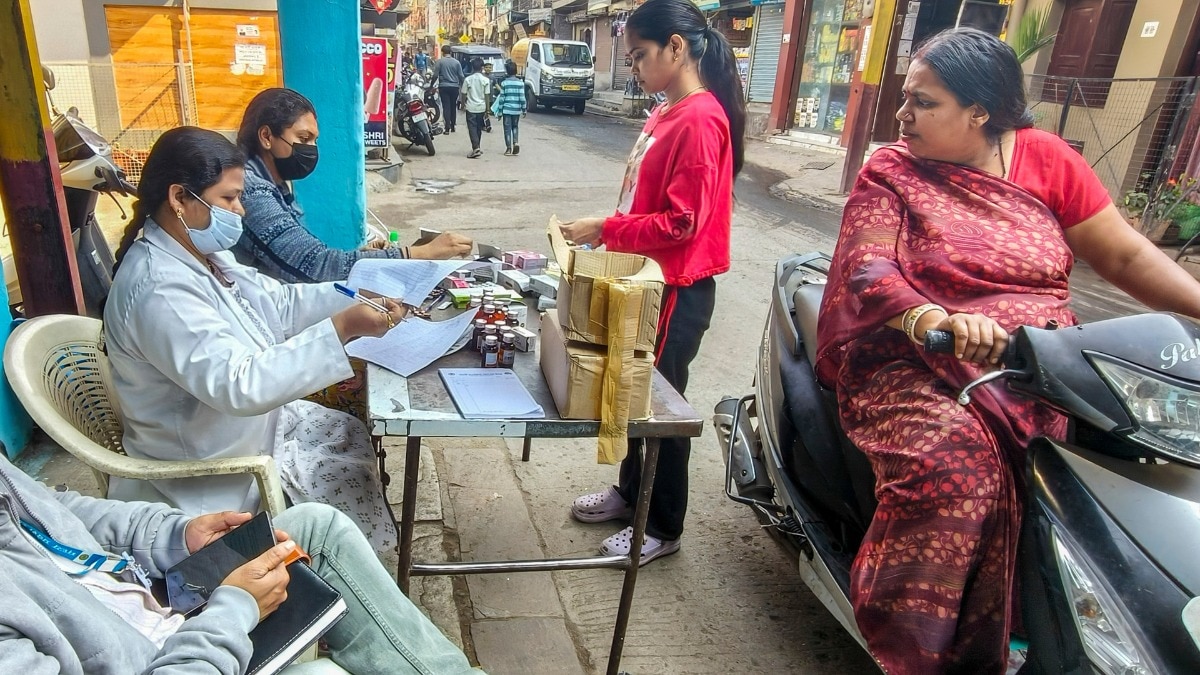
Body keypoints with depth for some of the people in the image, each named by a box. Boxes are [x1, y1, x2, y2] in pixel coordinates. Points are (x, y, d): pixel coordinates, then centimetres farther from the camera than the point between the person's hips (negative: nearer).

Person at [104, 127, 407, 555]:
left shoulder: (198, 250, -2)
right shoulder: (159, 290, -32)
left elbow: (277, 303, 2)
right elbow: (239, 385, -39)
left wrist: (359, 297, -10)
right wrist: (342, 328, -42)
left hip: (253, 419, 9)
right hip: (213, 472, -9)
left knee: (352, 435, 12)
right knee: (351, 477, -3)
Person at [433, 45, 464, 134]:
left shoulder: (439, 62, -5)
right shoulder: (456, 62, 2)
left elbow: (435, 75, -6)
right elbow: (461, 76, 2)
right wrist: (461, 86, 14)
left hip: (444, 87, -2)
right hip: (454, 87, 2)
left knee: (446, 107, -3)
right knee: (453, 107, 12)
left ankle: (448, 127, -12)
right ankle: (453, 126, 19)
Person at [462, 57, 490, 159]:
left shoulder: (468, 79, -5)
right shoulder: (486, 80, -4)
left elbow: (464, 94, 0)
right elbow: (486, 96, -3)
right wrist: (487, 110, 3)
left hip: (471, 107, -2)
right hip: (481, 107, 2)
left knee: (472, 128, -3)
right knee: (479, 128, 15)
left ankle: (476, 148, -19)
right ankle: (476, 148, 25)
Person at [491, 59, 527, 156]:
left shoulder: (504, 83, -4)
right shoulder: (520, 83, -2)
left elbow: (502, 98, -4)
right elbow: (522, 97, -4)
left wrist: (499, 111, 2)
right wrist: (524, 109, 5)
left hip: (506, 109, -2)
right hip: (516, 109, 2)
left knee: (507, 128, 5)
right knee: (515, 127, 18)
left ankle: (509, 148, 3)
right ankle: (516, 142, -3)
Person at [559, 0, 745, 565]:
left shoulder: (700, 119, -19)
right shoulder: (667, 113, 10)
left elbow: (682, 221, -23)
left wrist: (606, 231, -17)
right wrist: (607, 231, 7)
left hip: (677, 290, -9)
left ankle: (663, 528, 25)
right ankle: (630, 491, 41)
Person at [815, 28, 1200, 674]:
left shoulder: (1045, 158, 10)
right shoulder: (888, 173, 2)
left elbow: (1125, 256, 12)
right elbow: (867, 269, -14)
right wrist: (935, 321, -33)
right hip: (916, 364, -4)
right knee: (953, 465, -32)